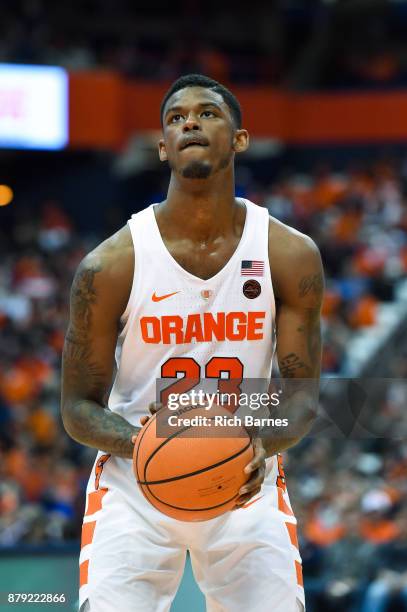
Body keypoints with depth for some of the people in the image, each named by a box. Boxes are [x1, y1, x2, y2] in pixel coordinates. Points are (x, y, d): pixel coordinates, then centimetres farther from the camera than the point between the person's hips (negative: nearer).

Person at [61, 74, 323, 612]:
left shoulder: (291, 255, -6)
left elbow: (303, 395, -2)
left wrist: (261, 444, -24)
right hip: (135, 487, -1)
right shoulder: (112, 265, -11)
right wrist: (139, 443, -25)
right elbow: (79, 407, -4)